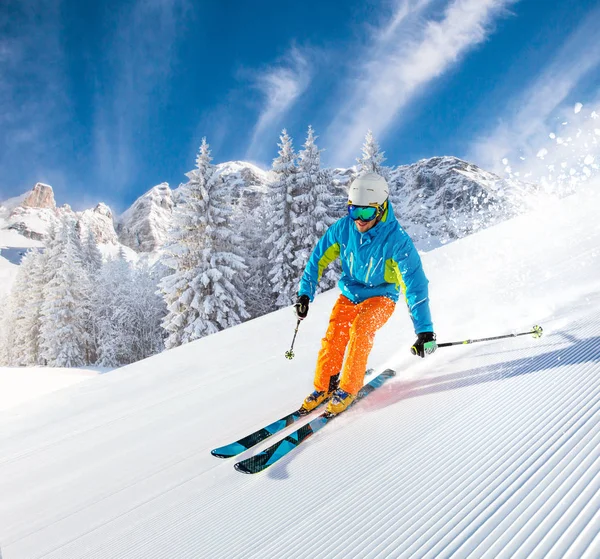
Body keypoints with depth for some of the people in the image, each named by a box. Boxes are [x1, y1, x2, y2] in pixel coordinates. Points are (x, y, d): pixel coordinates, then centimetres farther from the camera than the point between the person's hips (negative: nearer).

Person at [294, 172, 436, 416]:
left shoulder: (396, 240, -26)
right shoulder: (342, 228, -16)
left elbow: (415, 284, -26)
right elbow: (318, 258, -1)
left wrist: (424, 330, -30)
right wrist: (305, 293, -4)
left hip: (380, 297, -3)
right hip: (349, 294, 3)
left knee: (360, 330, -29)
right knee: (333, 338, -14)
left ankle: (348, 388, -11)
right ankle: (323, 386, 8)